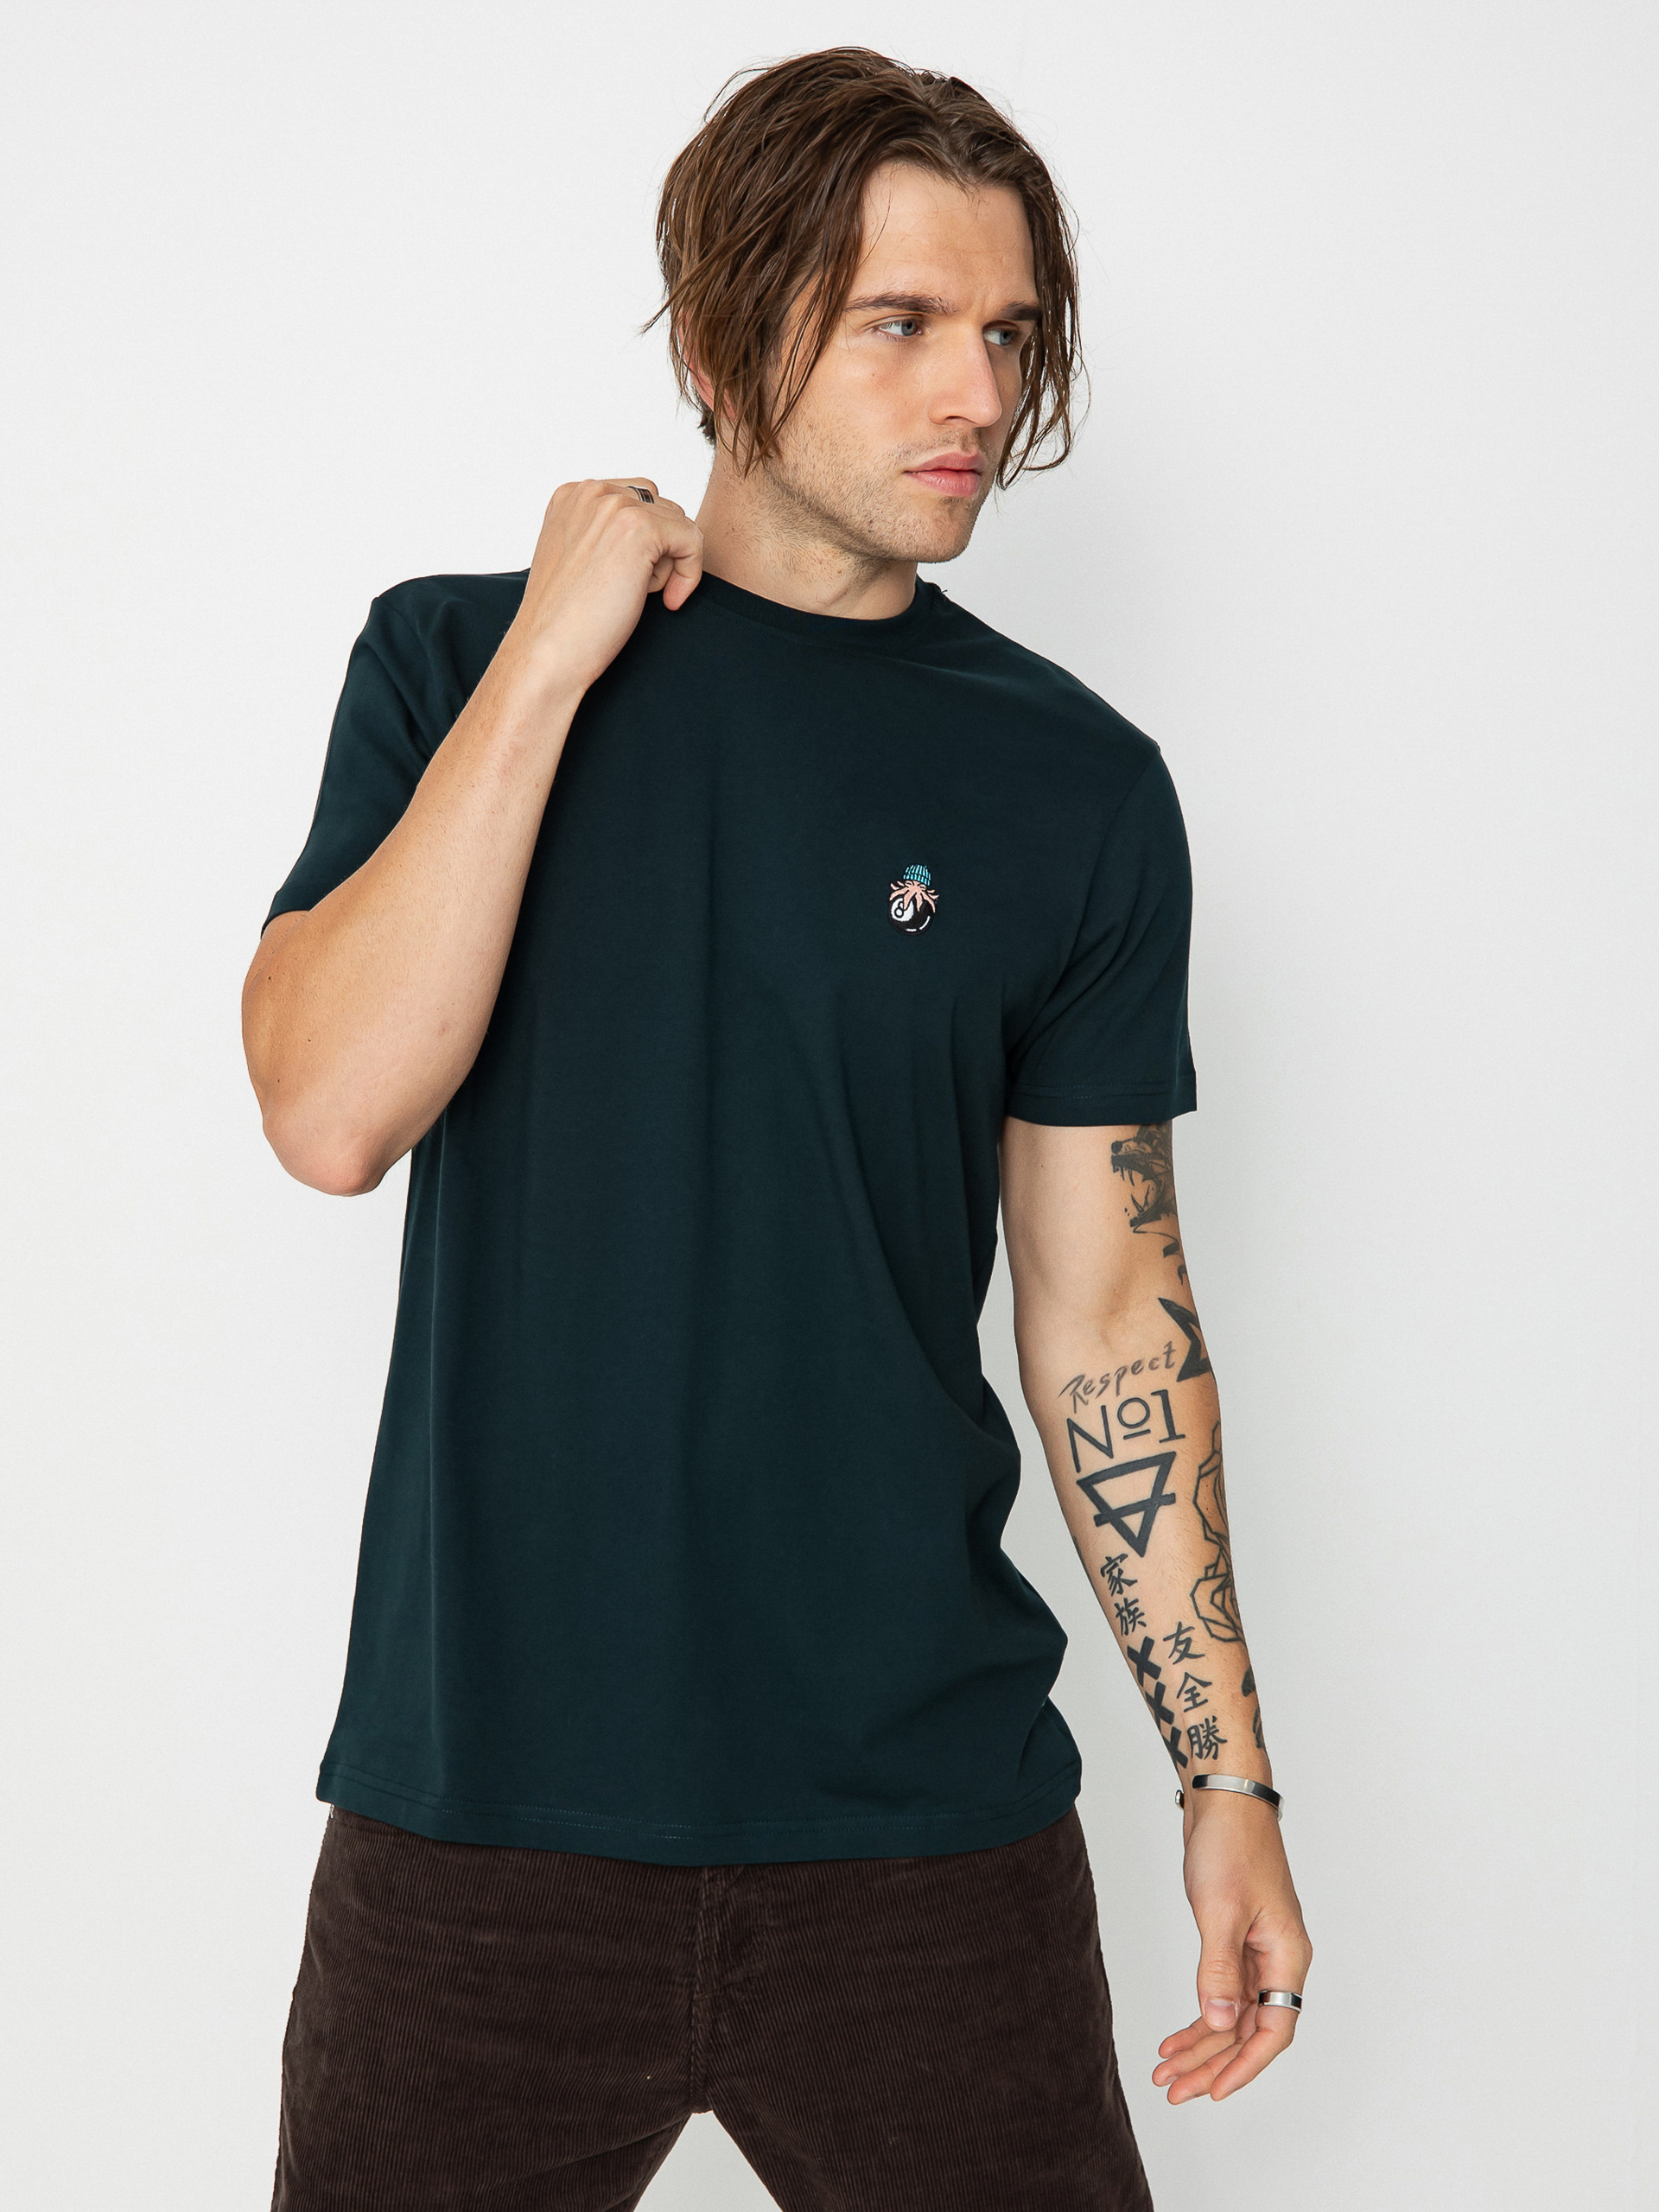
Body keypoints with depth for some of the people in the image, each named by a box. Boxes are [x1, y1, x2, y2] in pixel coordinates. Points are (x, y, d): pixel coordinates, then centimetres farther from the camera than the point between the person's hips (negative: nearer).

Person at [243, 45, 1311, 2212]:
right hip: (487, 1803, 0)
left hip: (926, 1817, 1)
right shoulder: (453, 657, 2)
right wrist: (550, 656, -13)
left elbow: (1110, 1308, 6)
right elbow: (328, 1112, -12)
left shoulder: (1076, 786, 2)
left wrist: (1230, 1779, 5)